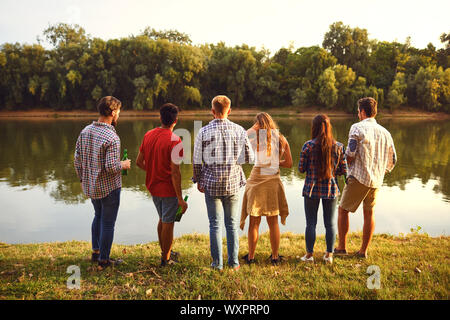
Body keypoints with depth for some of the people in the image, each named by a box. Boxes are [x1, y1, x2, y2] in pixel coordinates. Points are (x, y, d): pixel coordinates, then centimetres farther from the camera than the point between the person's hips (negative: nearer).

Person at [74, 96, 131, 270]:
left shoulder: (85, 131, -1)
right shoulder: (112, 138, -23)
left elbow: (77, 159, 5)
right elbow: (111, 167, -26)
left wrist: (82, 178, 17)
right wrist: (123, 165, -6)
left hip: (90, 186, 7)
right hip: (109, 187, -7)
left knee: (98, 216, 26)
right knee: (108, 223, 7)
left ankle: (95, 252, 35)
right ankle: (104, 260, 19)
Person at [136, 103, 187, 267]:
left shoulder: (148, 135, 1)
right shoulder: (174, 140, -20)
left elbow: (139, 162, 6)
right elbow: (175, 172, -23)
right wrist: (180, 198, -18)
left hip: (153, 186, 7)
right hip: (168, 189, -7)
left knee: (162, 219, 23)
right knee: (168, 223, 8)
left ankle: (165, 252, 38)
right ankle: (166, 259, 22)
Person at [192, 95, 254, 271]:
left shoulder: (204, 131, -7)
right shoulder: (239, 130, -4)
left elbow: (197, 160, -4)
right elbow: (249, 158, 0)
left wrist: (198, 180, 11)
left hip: (211, 184, -1)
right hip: (233, 183, 1)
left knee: (215, 224, 8)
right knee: (232, 223, 12)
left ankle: (217, 263, 14)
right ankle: (233, 262, 18)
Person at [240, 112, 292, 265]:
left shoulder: (254, 135, -6)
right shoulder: (281, 138, 4)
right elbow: (289, 163, 6)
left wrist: (253, 128, 4)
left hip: (257, 179, -2)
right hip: (273, 180, 2)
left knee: (254, 222, 7)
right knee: (273, 222, 11)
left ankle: (251, 256, 16)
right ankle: (275, 256, 20)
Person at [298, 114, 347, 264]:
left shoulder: (308, 146, -10)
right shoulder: (338, 146, -3)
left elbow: (301, 169, -4)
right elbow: (343, 170, 1)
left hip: (312, 189, -2)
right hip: (331, 189, 2)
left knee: (311, 223, 7)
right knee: (330, 223, 12)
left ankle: (309, 254, 15)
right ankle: (329, 255, 19)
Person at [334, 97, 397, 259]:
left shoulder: (357, 128, -7)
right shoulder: (385, 132, 11)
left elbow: (350, 154, -17)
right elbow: (392, 160, 13)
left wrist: (347, 166, 2)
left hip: (358, 178, -6)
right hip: (376, 180, 6)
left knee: (343, 209, 8)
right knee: (369, 213, 14)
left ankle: (341, 247, 11)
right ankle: (363, 251, 20)